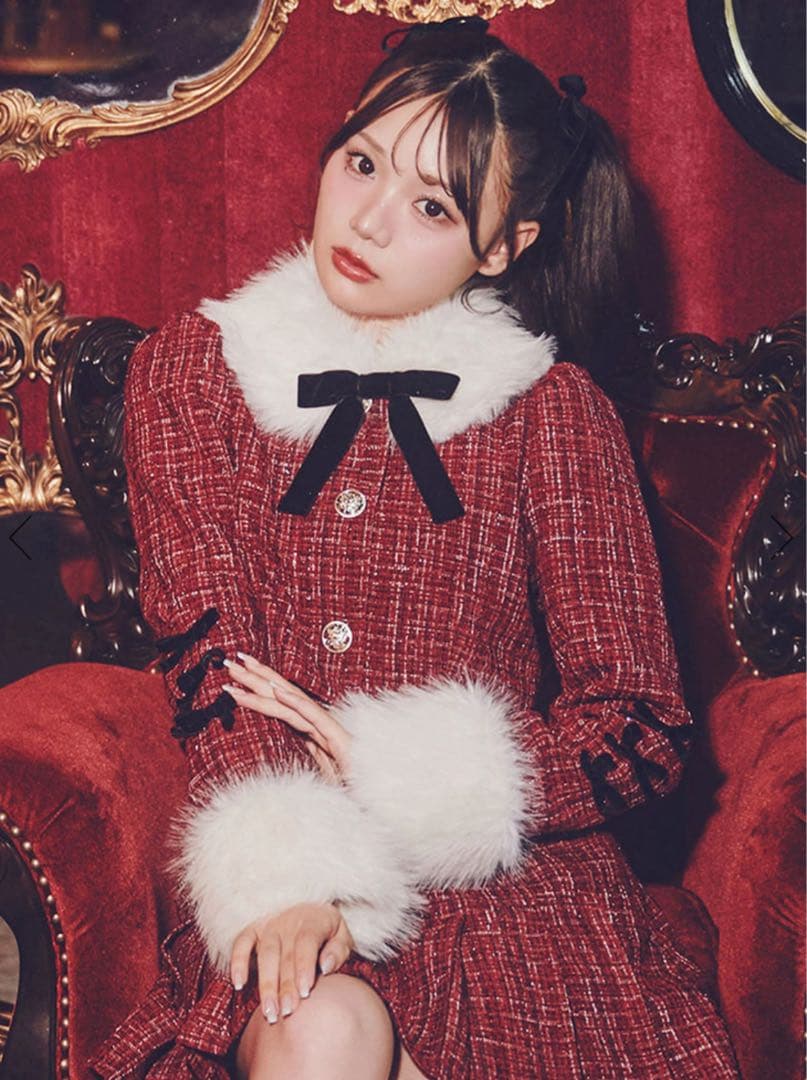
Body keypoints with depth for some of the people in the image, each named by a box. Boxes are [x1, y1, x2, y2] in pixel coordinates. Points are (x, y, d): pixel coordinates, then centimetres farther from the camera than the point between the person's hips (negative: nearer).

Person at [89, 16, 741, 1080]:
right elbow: (209, 654, -4)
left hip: (511, 860, 1)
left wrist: (391, 774, -10)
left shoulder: (554, 405, 5)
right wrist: (290, 867, -22)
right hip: (282, 863, 0)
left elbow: (642, 730, 1)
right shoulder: (188, 370, 8)